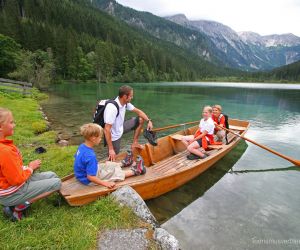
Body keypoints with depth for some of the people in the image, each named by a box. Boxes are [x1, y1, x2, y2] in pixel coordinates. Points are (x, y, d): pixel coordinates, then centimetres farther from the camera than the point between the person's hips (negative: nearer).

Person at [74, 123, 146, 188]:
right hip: (88, 180, -9)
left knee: (107, 164, 22)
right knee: (116, 173, 1)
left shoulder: (82, 146, -9)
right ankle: (135, 171, 19)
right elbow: (90, 177, -35)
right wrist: (105, 183, -27)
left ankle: (122, 163, 46)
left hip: (84, 172, 9)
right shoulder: (90, 156, -37)